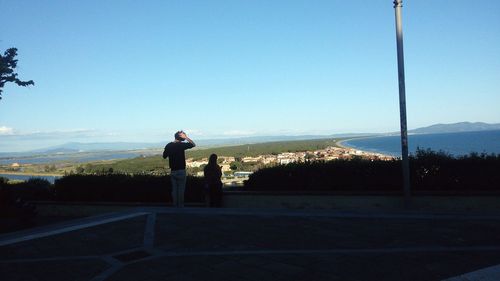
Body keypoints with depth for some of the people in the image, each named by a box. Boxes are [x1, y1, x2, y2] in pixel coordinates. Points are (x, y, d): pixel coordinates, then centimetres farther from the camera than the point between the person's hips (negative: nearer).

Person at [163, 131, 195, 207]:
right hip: (181, 171, -5)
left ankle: (175, 206, 16)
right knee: (181, 190, 3)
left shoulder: (168, 145, 1)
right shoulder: (181, 145, -13)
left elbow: (164, 156, 11)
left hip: (172, 171, 5)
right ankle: (180, 206, 5)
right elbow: (193, 144, -5)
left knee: (174, 190, 12)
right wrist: (186, 137, -8)